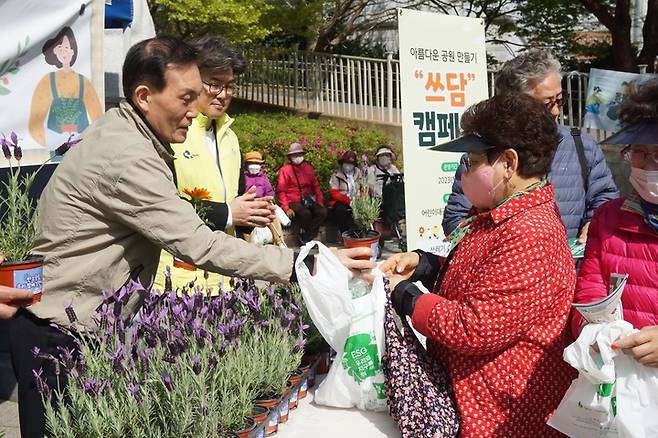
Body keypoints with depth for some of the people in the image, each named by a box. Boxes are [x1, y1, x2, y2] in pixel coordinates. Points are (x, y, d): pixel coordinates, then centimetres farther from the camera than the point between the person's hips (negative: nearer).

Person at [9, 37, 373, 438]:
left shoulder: (125, 130, 5)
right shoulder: (126, 156, -26)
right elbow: (200, 247, -29)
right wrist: (306, 263, -29)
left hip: (90, 324, 9)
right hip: (58, 335, -9)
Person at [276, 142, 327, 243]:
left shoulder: (308, 168, 13)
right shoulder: (285, 170, 0)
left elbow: (316, 186, 19)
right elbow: (280, 191, -2)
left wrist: (320, 202, 7)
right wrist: (286, 208, -13)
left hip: (307, 200, 5)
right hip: (293, 201, -4)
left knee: (322, 212, -22)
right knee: (305, 214, -33)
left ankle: (305, 238, -14)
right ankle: (311, 236, -9)